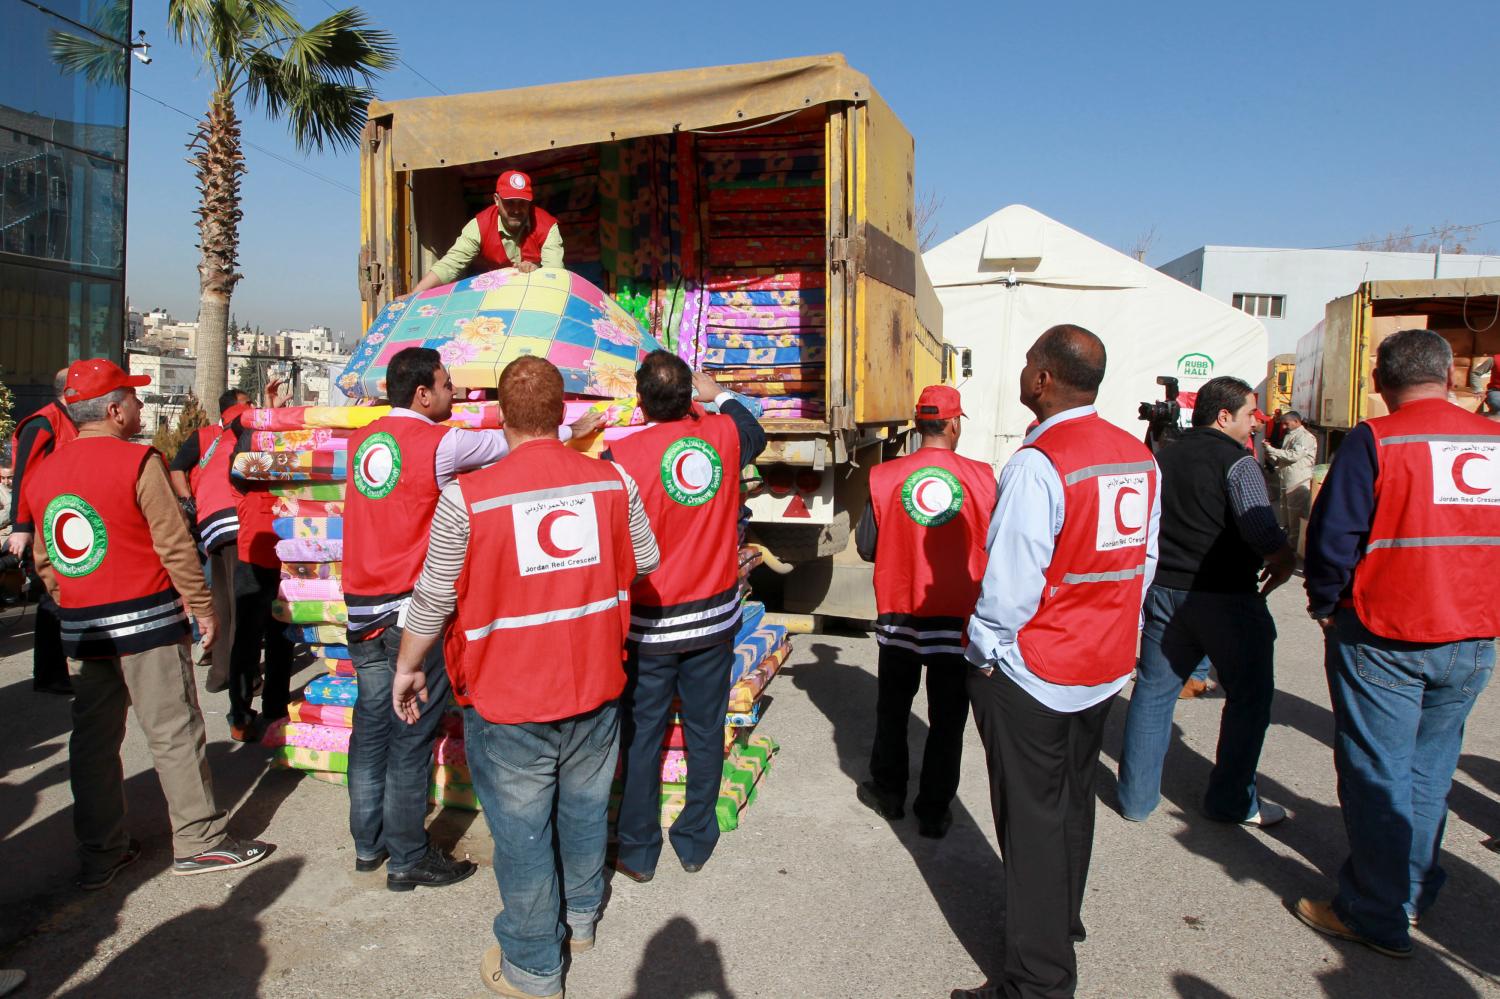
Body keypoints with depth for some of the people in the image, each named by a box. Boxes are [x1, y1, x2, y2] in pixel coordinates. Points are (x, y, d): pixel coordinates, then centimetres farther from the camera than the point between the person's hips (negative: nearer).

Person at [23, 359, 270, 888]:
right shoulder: (138, 461, -12)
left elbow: (43, 559, 14)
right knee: (173, 733, 1)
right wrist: (203, 607, -6)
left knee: (93, 739, 13)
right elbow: (175, 545, -14)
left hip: (80, 627, 7)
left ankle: (100, 853, 21)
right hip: (146, 619, -6)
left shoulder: (43, 473, 9)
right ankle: (200, 842, 9)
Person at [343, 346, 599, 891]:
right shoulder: (439, 442, -12)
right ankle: (407, 859, 13)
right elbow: (508, 441, -2)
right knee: (411, 738, 2)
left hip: (363, 611, 7)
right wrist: (572, 429, 13)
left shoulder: (363, 440, 7)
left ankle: (367, 843, 28)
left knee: (371, 729, 16)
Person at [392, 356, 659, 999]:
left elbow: (433, 597, -8)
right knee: (584, 807, 23)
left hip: (509, 703, -3)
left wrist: (408, 667, 8)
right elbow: (646, 562, 8)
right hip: (595, 687, 4)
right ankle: (581, 916, 46)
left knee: (522, 831, 12)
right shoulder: (612, 482, -7)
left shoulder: (467, 496, -16)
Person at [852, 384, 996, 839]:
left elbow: (866, 547, -3)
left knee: (892, 708, 19)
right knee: (947, 718, 12)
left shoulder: (885, 477, -10)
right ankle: (934, 812, 21)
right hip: (958, 618, -1)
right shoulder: (982, 478, -12)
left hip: (900, 614, 1)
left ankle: (888, 794, 34)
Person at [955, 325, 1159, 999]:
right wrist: (1111, 629, 18)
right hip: (1106, 665, 8)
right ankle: (1062, 923, 43)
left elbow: (1010, 582, -24)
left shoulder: (1036, 463, -24)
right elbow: (1146, 559, 9)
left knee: (1032, 819, 4)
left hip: (1031, 672, -8)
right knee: (1073, 803, 23)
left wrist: (985, 654, -9)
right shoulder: (1140, 457, 1)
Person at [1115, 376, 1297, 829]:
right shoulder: (1236, 461, -11)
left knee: (1153, 689, 11)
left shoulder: (1161, 459, 9)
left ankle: (1137, 796, 17)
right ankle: (1231, 801, 17)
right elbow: (1262, 532, -21)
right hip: (1225, 597, -6)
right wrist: (1284, 563, -2)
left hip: (1164, 591, 6)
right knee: (1249, 695, 10)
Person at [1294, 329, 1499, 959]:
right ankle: (1412, 894, 34)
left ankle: (1377, 918, 14)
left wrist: (1324, 605, 0)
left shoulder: (1375, 441, -14)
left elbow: (1332, 536, -16)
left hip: (1383, 639, -5)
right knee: (1428, 772, 19)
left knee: (1377, 776, 5)